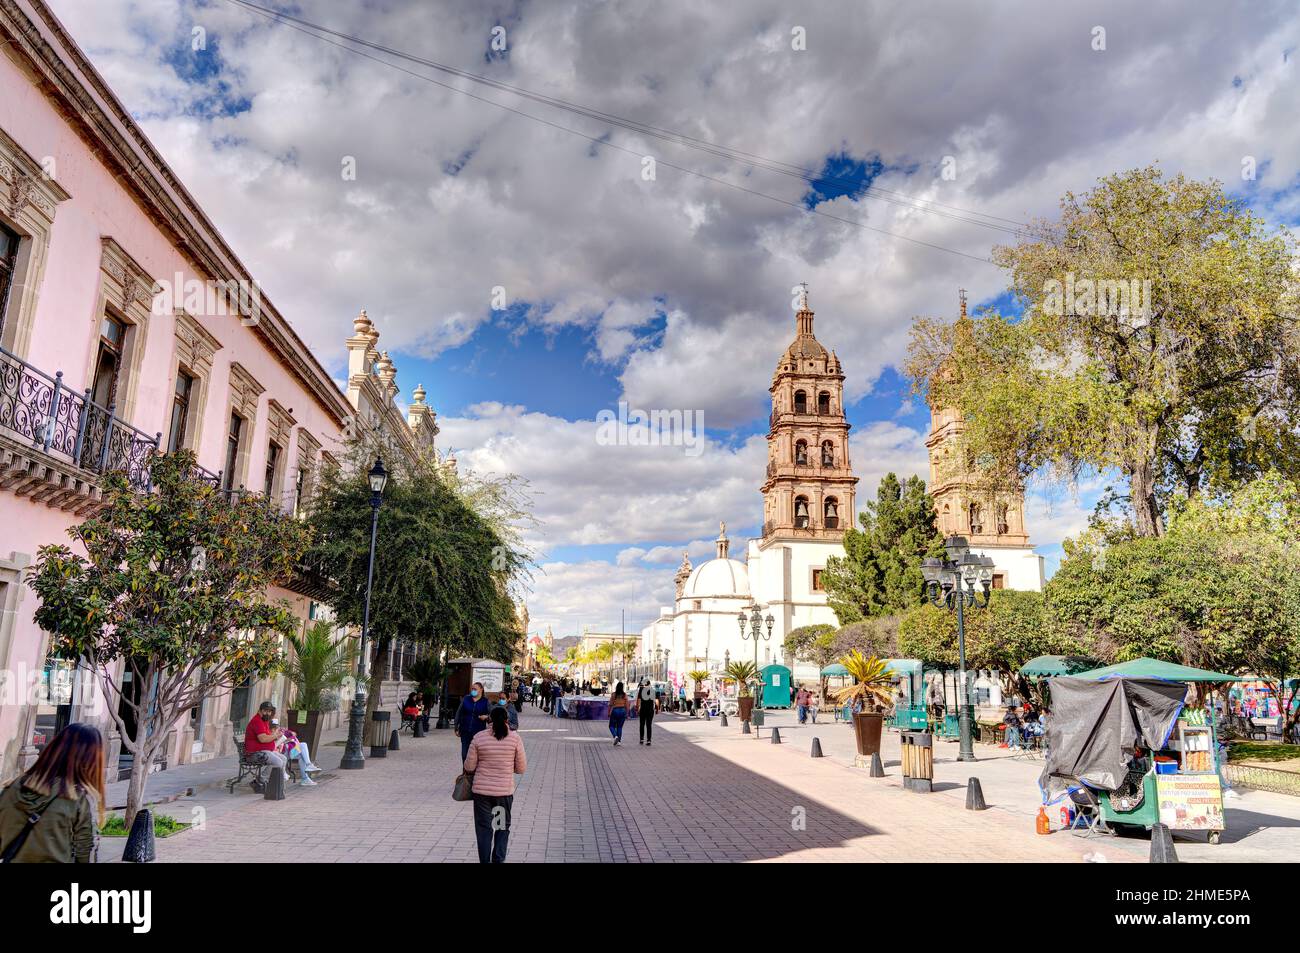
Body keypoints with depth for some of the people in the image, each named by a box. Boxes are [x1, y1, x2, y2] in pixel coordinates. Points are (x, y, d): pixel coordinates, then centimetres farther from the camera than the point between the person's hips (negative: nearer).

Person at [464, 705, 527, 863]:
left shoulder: (479, 737, -7)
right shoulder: (515, 738, -7)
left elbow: (469, 766, -1)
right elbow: (521, 768, -2)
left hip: (482, 790, 0)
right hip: (505, 791, 0)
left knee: (484, 828, 12)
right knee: (503, 827, 17)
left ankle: (485, 860, 14)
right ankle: (498, 859, 14)